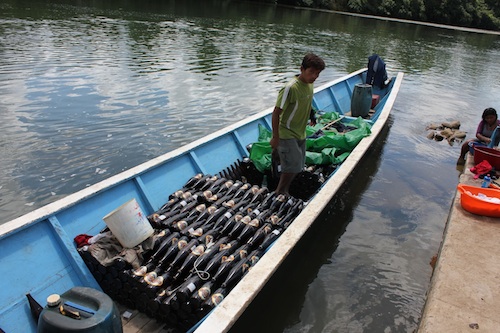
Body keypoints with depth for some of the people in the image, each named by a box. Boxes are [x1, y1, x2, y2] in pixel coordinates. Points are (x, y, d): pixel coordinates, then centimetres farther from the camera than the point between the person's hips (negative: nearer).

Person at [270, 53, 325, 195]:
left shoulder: (310, 84, 0)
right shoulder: (291, 88, -25)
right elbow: (276, 113, -22)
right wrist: (275, 137, -20)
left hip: (300, 134, 8)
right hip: (286, 134, -8)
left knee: (297, 166, 15)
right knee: (293, 166, -9)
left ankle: (284, 192, 33)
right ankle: (278, 193, 12)